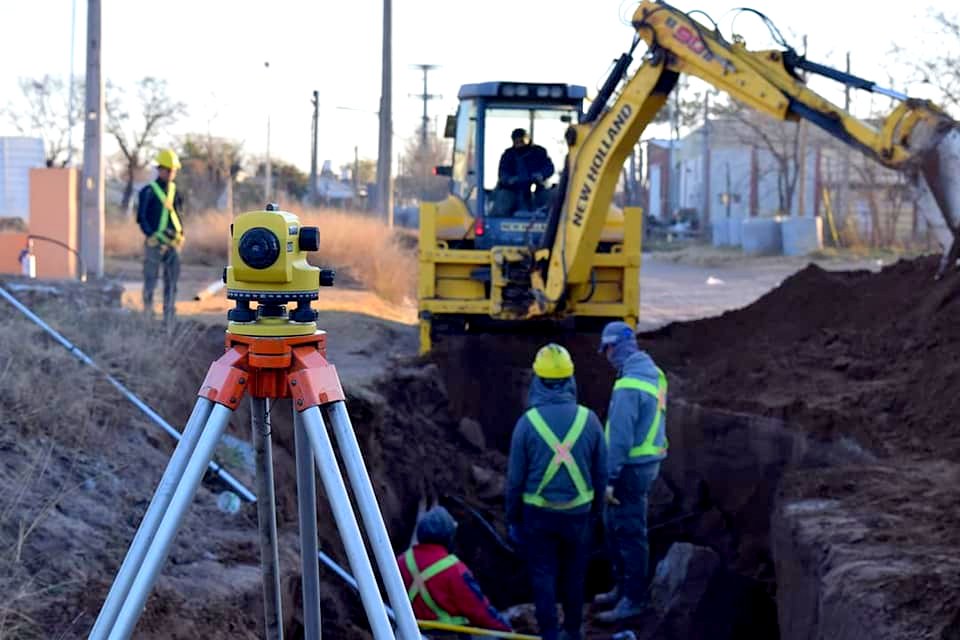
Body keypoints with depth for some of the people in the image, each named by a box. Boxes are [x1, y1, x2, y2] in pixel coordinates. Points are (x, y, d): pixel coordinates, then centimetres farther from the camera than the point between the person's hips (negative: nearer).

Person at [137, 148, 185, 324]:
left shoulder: (175, 191, 12)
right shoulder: (148, 191, -3)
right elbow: (141, 218, -5)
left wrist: (179, 232, 1)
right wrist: (153, 235, -15)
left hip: (173, 243, 5)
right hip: (154, 244, -5)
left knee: (171, 281, 5)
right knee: (150, 280, -3)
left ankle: (169, 319, 8)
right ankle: (148, 315, 3)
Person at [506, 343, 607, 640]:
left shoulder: (527, 422, -13)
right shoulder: (588, 419, -7)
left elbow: (515, 478, -7)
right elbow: (601, 473, 2)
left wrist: (513, 519, 5)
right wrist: (596, 507, 18)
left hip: (538, 514, -2)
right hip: (577, 512, 2)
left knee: (543, 576, 6)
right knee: (574, 575, 17)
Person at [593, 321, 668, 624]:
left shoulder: (628, 387, -22)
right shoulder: (653, 373, 6)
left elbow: (620, 437, -22)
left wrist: (611, 479, -17)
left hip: (633, 467, -9)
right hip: (649, 459, 9)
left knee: (629, 534, 0)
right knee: (617, 528, 20)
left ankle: (633, 600, 8)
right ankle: (623, 587, 31)